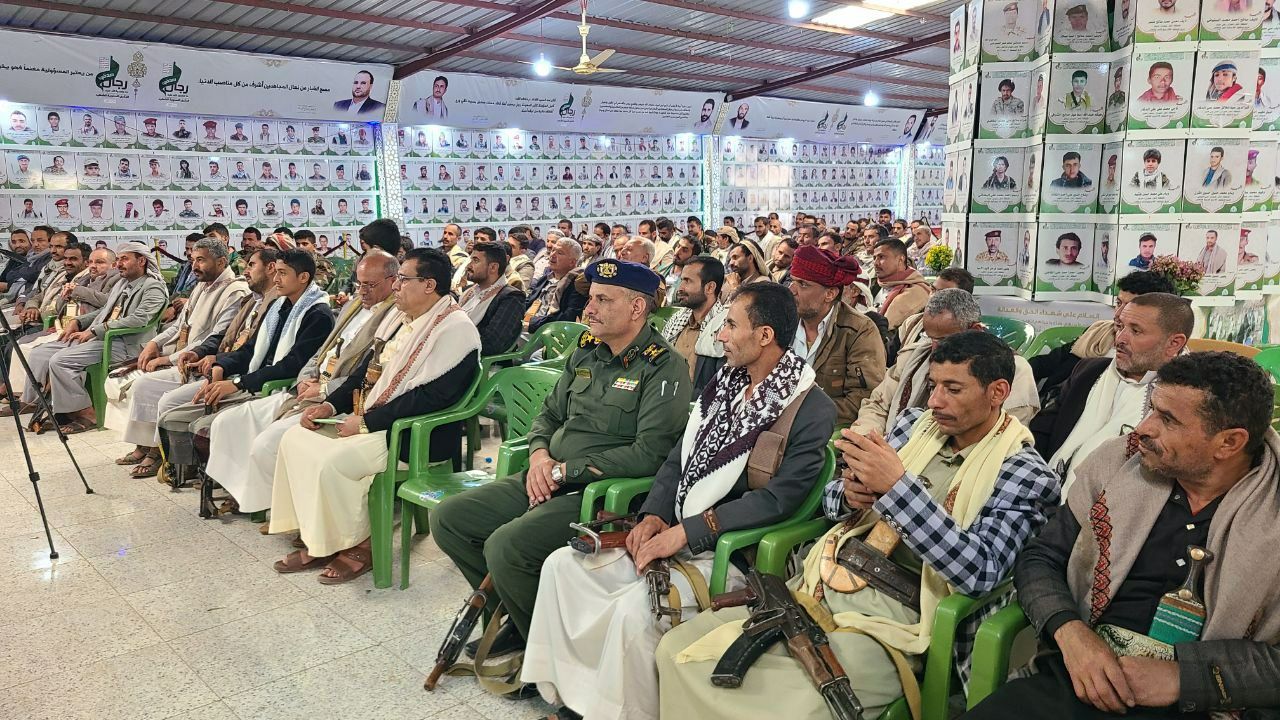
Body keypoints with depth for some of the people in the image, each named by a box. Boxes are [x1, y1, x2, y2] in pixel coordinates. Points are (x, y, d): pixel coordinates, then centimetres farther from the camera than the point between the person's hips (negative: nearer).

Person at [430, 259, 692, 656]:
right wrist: (540, 455, -2)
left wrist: (565, 470, -16)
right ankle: (516, 617, 13)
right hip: (550, 480, 9)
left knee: (505, 546, -27)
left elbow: (650, 453, -21)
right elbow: (548, 415, 22)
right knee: (448, 518, 1)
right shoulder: (586, 352, 13)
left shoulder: (664, 368, -11)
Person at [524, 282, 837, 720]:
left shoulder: (813, 410, -13)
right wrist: (653, 515, -3)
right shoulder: (725, 384, 11)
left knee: (635, 608, -30)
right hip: (671, 533, 8)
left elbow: (778, 499, -20)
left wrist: (687, 532, -22)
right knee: (562, 565, -2)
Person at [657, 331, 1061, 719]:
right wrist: (847, 494, -7)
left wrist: (897, 485, -24)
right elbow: (830, 499, 18)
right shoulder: (916, 424, 12)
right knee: (677, 649, -7)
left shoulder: (1023, 474, -4)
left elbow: (980, 571, -19)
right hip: (821, 584, 6)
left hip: (890, 617, -6)